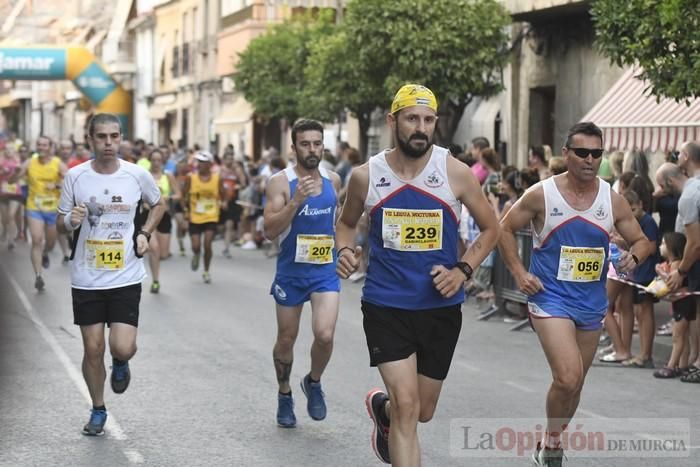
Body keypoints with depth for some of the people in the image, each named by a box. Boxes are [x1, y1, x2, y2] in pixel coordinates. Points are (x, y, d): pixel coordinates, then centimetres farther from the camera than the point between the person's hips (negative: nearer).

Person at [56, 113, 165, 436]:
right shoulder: (75, 176, -5)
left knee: (123, 347, -11)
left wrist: (144, 233, 0)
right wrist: (71, 221, -19)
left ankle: (120, 364, 27)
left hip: (125, 278, 0)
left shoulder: (137, 175, -4)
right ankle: (98, 410, 27)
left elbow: (158, 205, 16)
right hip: (86, 279, 1)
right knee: (93, 349, 6)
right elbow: (60, 224, 4)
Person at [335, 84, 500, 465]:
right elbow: (346, 223, 14)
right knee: (407, 406, -15)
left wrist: (462, 270, -11)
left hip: (441, 307, 2)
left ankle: (381, 406, 50)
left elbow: (490, 228, 4)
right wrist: (345, 250, -8)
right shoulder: (366, 176, -5)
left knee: (423, 412, 15)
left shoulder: (455, 173, -7)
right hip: (386, 305, -2)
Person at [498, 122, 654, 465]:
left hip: (591, 304, 5)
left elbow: (642, 241, 7)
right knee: (568, 379, -21)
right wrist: (519, 272, -9)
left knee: (573, 384, 16)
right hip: (551, 299, -5)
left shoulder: (613, 200, -1)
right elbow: (505, 229, 1)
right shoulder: (541, 195, -10)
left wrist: (634, 256, -16)